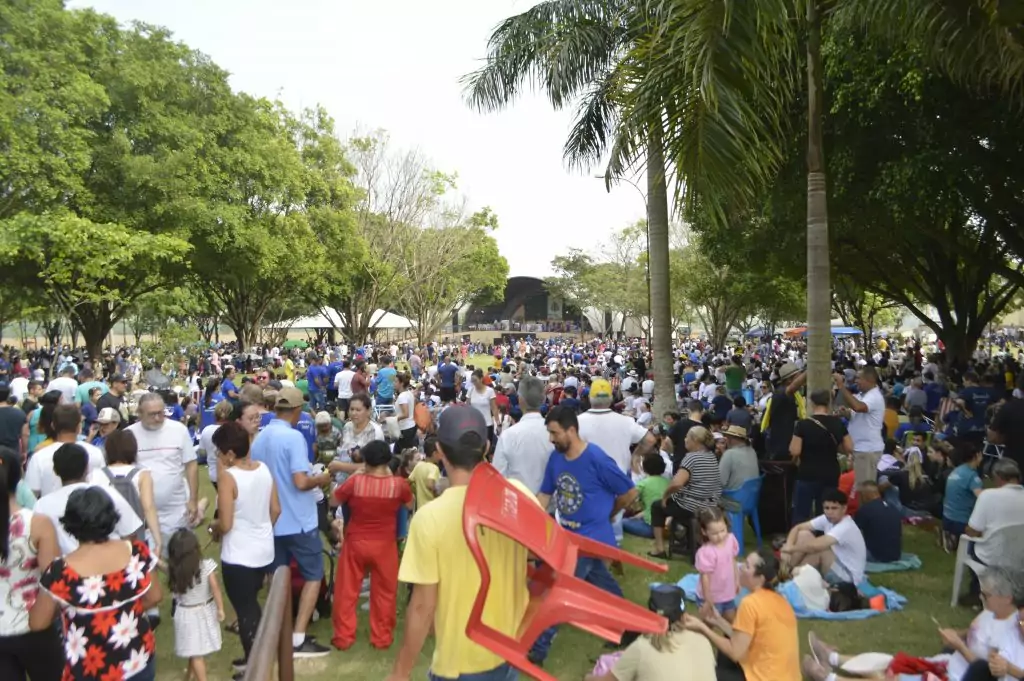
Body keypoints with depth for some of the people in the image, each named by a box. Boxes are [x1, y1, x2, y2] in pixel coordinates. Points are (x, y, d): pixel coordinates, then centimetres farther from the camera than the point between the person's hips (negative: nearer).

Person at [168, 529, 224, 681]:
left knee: (195, 652, 12)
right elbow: (215, 588, -18)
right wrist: (220, 608, -6)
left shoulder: (173, 570, -19)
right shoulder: (207, 565, -22)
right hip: (205, 611, 1)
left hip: (186, 614, -1)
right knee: (197, 651, 24)